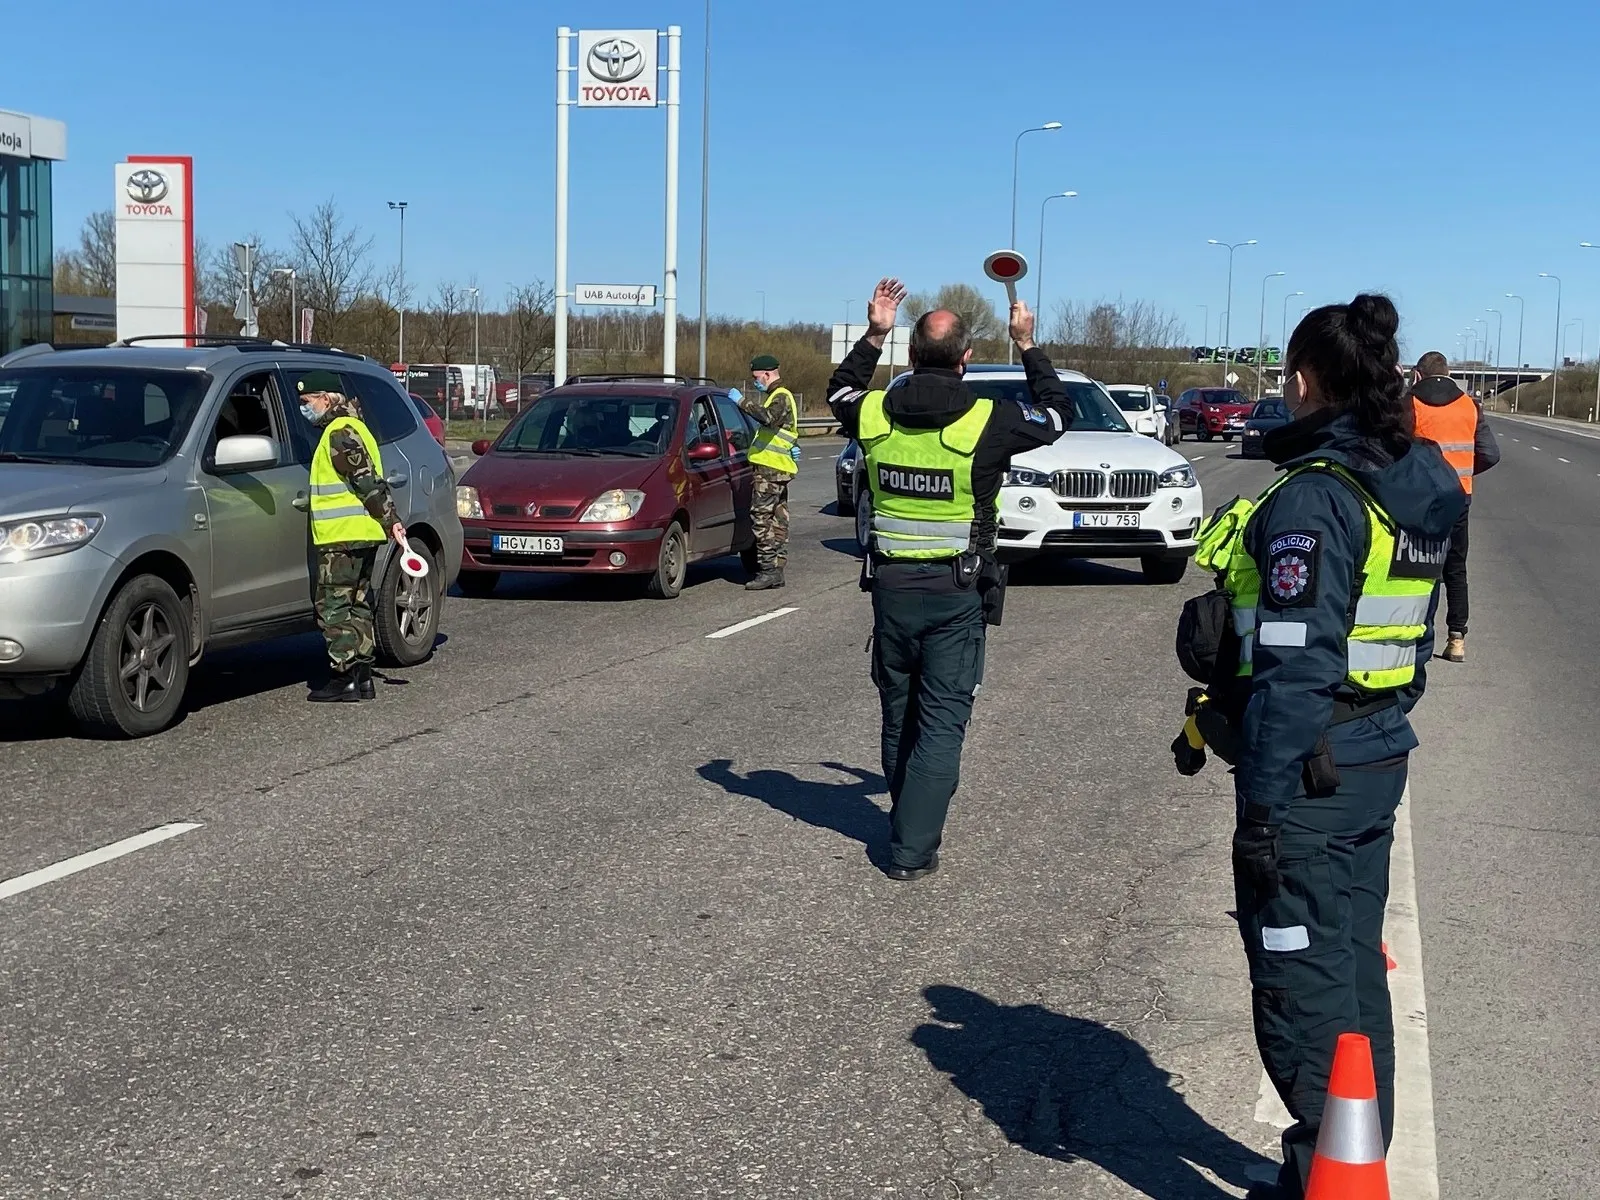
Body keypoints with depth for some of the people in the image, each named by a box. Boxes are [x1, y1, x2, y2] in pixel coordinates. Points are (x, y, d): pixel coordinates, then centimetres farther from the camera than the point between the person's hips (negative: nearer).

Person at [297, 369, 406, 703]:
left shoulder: (339, 433, -15)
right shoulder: (349, 427, 19)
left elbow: (368, 481, -20)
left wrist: (390, 520, -20)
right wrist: (389, 520, 21)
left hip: (342, 537, -10)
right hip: (361, 535, 11)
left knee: (334, 606, -6)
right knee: (356, 605, 13)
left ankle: (345, 678, -6)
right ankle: (362, 678, 16)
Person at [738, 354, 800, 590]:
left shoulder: (781, 397, -12)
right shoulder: (778, 396, 23)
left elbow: (768, 417, -33)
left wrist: (743, 402, -28)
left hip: (771, 468, -11)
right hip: (777, 468, 11)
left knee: (761, 515, -13)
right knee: (778, 519, 10)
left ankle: (768, 569, -16)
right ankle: (776, 571, 14)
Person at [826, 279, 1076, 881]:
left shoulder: (875, 415, -4)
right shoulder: (986, 422, -13)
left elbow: (839, 393, 21)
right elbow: (1058, 412, 6)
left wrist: (873, 337, 19)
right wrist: (1027, 346, 15)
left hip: (890, 585, 3)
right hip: (957, 594, -3)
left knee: (899, 714, 18)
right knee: (942, 721, 2)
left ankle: (908, 825, 32)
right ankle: (912, 848, -2)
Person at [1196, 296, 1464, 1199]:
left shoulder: (1314, 497, -19)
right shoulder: (1417, 490, 8)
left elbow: (1294, 669, -22)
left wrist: (1264, 807, -19)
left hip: (1312, 774, -9)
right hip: (1381, 761, 9)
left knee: (1303, 987, 0)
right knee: (1355, 973, 18)